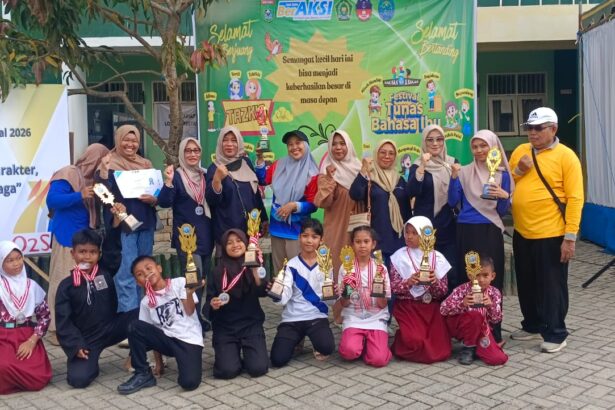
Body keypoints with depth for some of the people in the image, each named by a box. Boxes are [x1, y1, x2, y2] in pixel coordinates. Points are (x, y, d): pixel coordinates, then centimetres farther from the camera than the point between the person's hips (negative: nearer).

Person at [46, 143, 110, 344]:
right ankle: (57, 330, -1)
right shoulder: (68, 175, -10)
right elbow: (51, 200, -20)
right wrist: (80, 196, -29)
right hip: (67, 237, -8)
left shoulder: (92, 178, 15)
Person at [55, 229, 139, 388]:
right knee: (78, 379, -25)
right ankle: (89, 361, 14)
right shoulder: (66, 286, -6)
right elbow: (63, 321, -9)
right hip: (86, 340, -2)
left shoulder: (107, 274, 1)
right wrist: (75, 345, -16)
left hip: (111, 328, 2)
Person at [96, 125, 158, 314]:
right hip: (122, 226, -5)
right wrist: (103, 171, -25)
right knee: (126, 275, -8)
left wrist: (152, 199, -8)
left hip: (145, 225, 5)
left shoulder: (146, 164, 12)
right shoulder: (109, 164, -1)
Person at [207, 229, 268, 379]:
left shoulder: (255, 266, 1)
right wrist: (213, 303, -20)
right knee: (228, 371, -18)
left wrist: (255, 271, -29)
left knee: (258, 368, -17)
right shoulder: (218, 271, 1)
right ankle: (232, 353, 16)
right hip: (225, 327, 0)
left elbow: (263, 292, -14)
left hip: (251, 324, 0)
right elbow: (210, 298, 3)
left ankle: (247, 352, 17)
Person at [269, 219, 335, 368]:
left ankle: (318, 346, 9)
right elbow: (283, 298, -12)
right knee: (278, 360, -14)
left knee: (327, 348, -29)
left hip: (317, 317, 0)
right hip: (292, 319, 0)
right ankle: (297, 339, 18)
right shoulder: (291, 265, -2)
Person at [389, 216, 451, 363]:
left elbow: (443, 291, 0)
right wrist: (408, 283, -24)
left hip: (432, 307, 2)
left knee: (441, 351, -9)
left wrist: (435, 282, -21)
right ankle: (401, 341, 10)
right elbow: (393, 287, -5)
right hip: (407, 306, -2)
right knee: (415, 342, -24)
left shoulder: (437, 258, 1)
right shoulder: (399, 257, -2)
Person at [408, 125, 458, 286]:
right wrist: (422, 167, -27)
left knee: (451, 272, 1)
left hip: (448, 226, 3)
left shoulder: (453, 163, 9)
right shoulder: (417, 165, -1)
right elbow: (412, 192, -19)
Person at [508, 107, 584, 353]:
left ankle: (555, 334, 16)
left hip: (551, 234, -6)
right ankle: (532, 326, 32)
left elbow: (575, 198, -11)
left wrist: (570, 237, -16)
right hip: (522, 233, 6)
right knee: (527, 285, 16)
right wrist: (517, 171, -6)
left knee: (552, 286, 4)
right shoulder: (520, 151, 9)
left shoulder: (566, 156, -8)